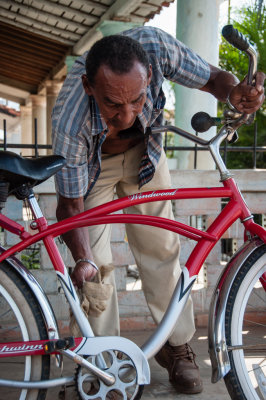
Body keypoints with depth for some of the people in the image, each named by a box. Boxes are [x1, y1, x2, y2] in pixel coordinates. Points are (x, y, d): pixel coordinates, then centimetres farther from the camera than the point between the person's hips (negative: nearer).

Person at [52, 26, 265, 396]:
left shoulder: (155, 46, -37)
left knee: (160, 246, 0)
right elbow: (71, 204, -29)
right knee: (95, 262, -8)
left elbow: (213, 78, -19)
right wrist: (83, 261, -44)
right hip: (93, 162, -2)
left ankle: (177, 346, 15)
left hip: (143, 151, 2)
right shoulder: (69, 122, -42)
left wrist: (236, 92, -43)